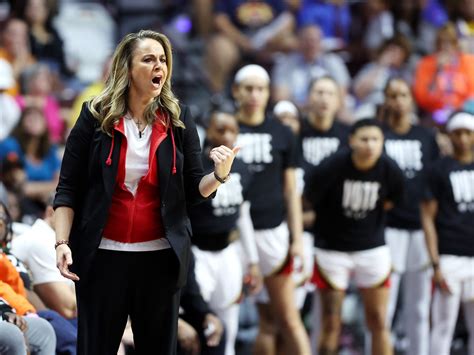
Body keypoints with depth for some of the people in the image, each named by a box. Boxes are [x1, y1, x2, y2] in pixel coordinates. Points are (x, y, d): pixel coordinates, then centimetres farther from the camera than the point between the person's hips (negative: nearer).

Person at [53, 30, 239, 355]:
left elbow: (195, 191, 4)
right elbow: (68, 188, 0)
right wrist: (62, 242, -10)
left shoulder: (179, 119, 4)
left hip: (161, 255, 2)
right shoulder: (96, 116, -1)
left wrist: (220, 174, -16)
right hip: (103, 255, -1)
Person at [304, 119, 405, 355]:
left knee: (378, 322, 4)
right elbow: (308, 201, -7)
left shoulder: (390, 171, -11)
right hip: (332, 249, -2)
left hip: (372, 249, 2)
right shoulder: (331, 167, -21)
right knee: (331, 324, 3)